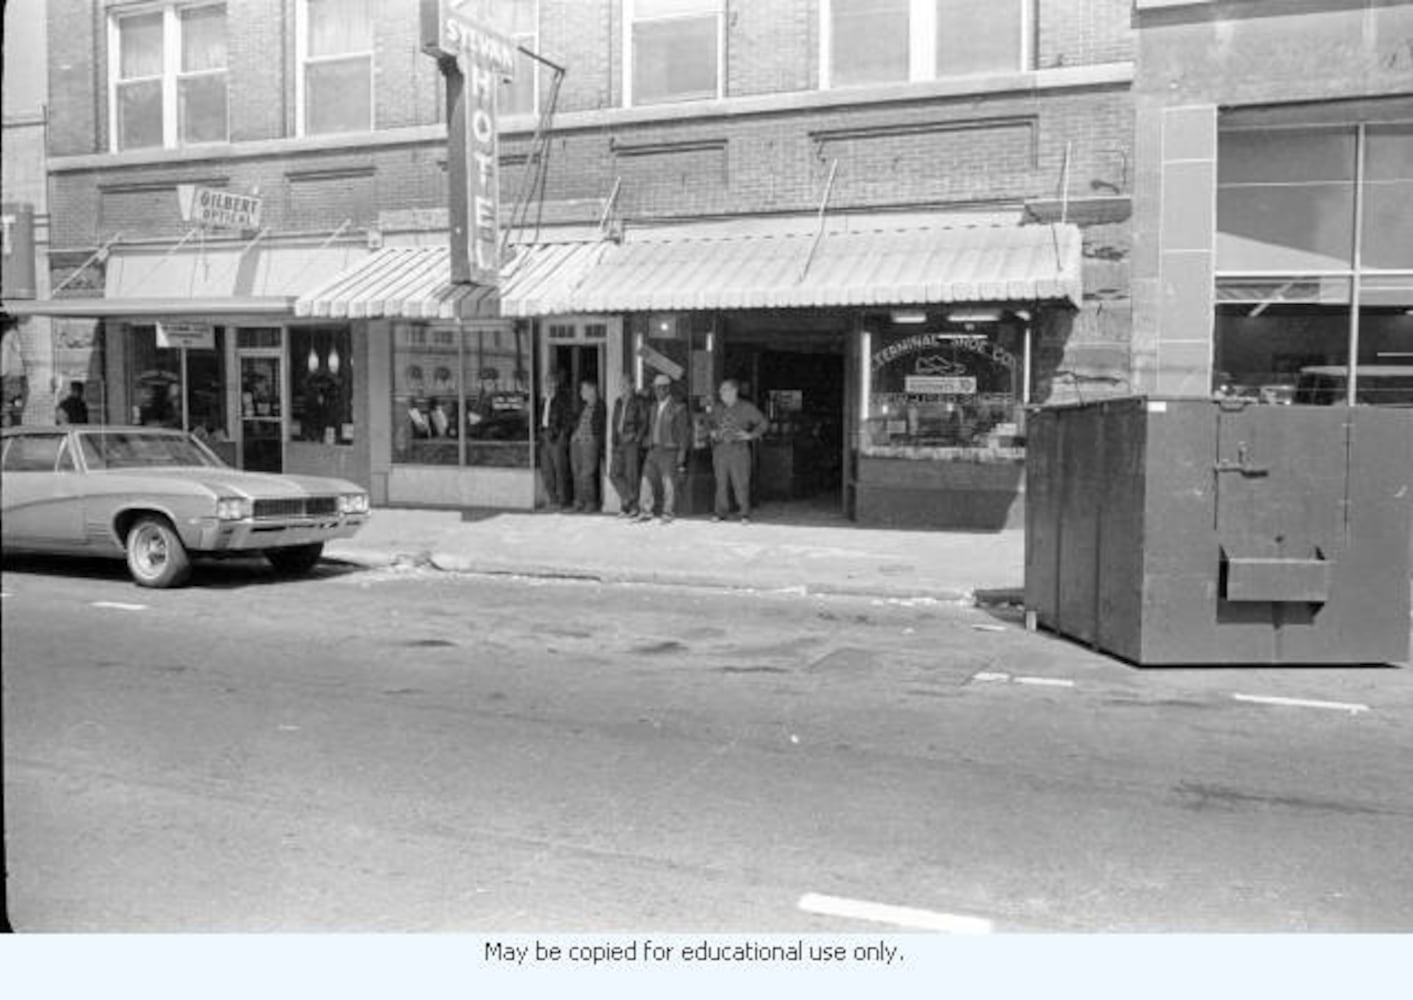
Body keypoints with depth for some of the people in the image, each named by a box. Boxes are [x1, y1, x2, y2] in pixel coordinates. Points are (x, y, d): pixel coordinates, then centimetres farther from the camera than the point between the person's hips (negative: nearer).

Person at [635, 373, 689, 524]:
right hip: (654, 450, 6)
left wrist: (681, 454, -10)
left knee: (669, 484, -4)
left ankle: (667, 514, 3)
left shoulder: (678, 408, -3)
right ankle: (645, 512, 6)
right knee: (646, 480, 0)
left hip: (669, 450, -6)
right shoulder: (654, 407, 16)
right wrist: (649, 446, 12)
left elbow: (682, 433, -5)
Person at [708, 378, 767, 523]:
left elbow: (763, 423, 6)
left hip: (738, 449, -4)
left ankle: (745, 514, 0)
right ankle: (721, 512, 11)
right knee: (721, 482, 3)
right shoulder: (716, 409, 14)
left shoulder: (747, 408, 2)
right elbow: (711, 425, 29)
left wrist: (751, 435, -4)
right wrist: (712, 433, 8)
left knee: (741, 483, -6)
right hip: (720, 449, 4)